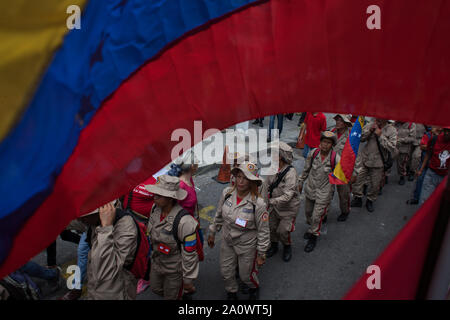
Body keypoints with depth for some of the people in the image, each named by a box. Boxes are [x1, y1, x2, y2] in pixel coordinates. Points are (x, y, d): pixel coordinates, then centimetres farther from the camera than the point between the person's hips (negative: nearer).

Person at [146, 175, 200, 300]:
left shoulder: (184, 221, -34)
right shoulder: (155, 208, -13)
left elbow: (190, 254, -25)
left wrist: (188, 280, -16)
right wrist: (152, 254, 19)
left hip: (174, 269, -7)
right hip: (156, 262, 7)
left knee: (171, 296, 14)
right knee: (156, 289, 27)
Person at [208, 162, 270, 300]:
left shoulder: (258, 203, -26)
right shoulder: (227, 193, -14)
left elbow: (263, 231, -15)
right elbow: (219, 215, 4)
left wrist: (261, 254, -9)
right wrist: (212, 233, 12)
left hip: (247, 245, -4)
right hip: (227, 242, 4)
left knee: (246, 275, 16)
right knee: (226, 273, 18)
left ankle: (254, 287, 54)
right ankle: (231, 293, 51)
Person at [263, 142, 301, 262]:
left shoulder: (290, 172, -29)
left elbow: (287, 196, -33)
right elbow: (266, 186, -1)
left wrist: (271, 201, -33)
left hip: (288, 207, -6)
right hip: (275, 206, 6)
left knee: (282, 231, -1)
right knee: (271, 227, 15)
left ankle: (287, 247, 31)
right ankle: (274, 246, 43)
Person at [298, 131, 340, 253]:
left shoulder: (335, 158, -19)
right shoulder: (313, 153, -9)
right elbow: (306, 169, 5)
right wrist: (301, 182, 12)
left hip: (324, 192, -4)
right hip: (310, 188, 4)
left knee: (317, 216, 1)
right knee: (308, 212, 21)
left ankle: (313, 237, 25)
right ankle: (311, 227, 51)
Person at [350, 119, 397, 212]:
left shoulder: (392, 130, -8)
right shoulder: (370, 125, -1)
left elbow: (392, 147, -17)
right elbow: (360, 138, -3)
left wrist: (380, 135, -21)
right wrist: (369, 131, -16)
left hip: (378, 163, -1)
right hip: (364, 159, 2)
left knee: (375, 184, 10)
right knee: (357, 179, 5)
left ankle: (370, 201, 34)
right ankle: (357, 198, 26)